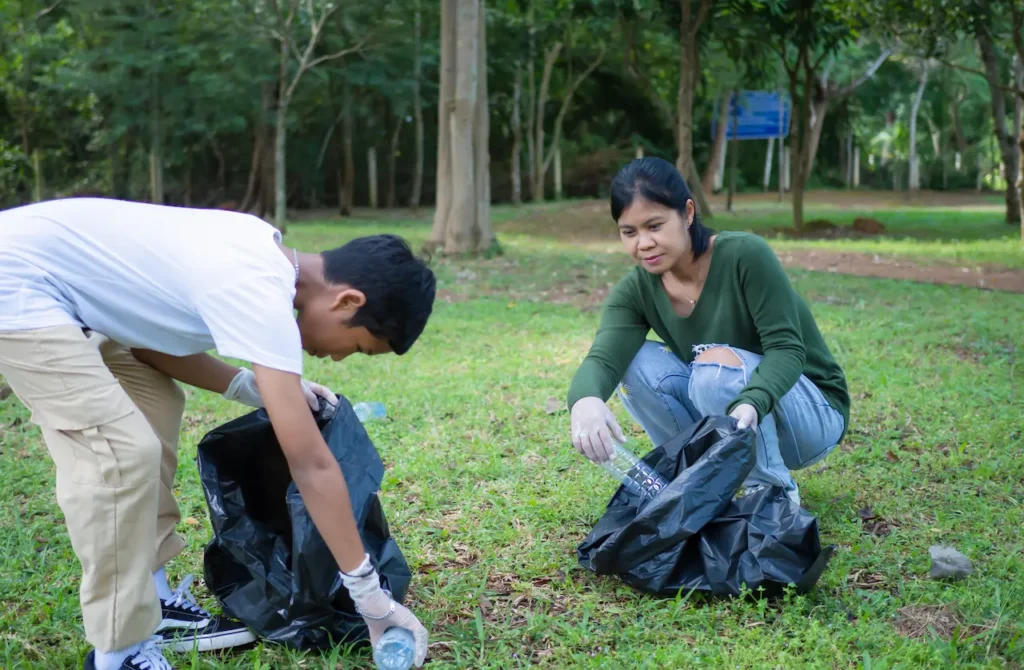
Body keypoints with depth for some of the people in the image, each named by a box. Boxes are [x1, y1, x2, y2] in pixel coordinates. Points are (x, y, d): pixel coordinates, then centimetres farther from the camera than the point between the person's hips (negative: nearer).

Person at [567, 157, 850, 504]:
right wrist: (586, 400, -52)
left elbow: (787, 348, -26)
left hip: (813, 414, -4)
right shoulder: (636, 291, -10)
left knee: (717, 364, -33)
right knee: (637, 362, -17)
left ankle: (774, 491, -13)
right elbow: (603, 358, -28)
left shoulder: (745, 254, -22)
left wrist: (751, 403, -48)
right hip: (732, 422, 5)